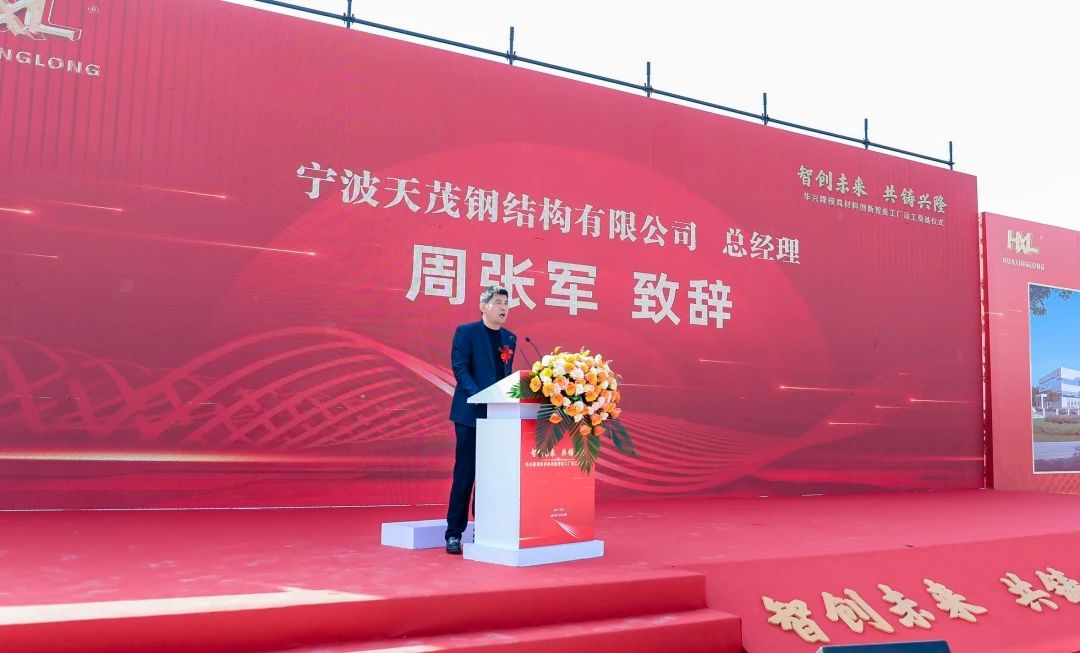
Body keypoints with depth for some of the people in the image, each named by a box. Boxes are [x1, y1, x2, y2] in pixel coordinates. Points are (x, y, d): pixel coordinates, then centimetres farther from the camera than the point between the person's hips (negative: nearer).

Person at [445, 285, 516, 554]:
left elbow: (507, 375, 16)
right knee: (465, 474, -3)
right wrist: (479, 396, -23)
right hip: (471, 413, -5)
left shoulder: (510, 338, 14)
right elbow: (460, 368, -10)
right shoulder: (466, 332, -2)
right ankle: (454, 532, 4)